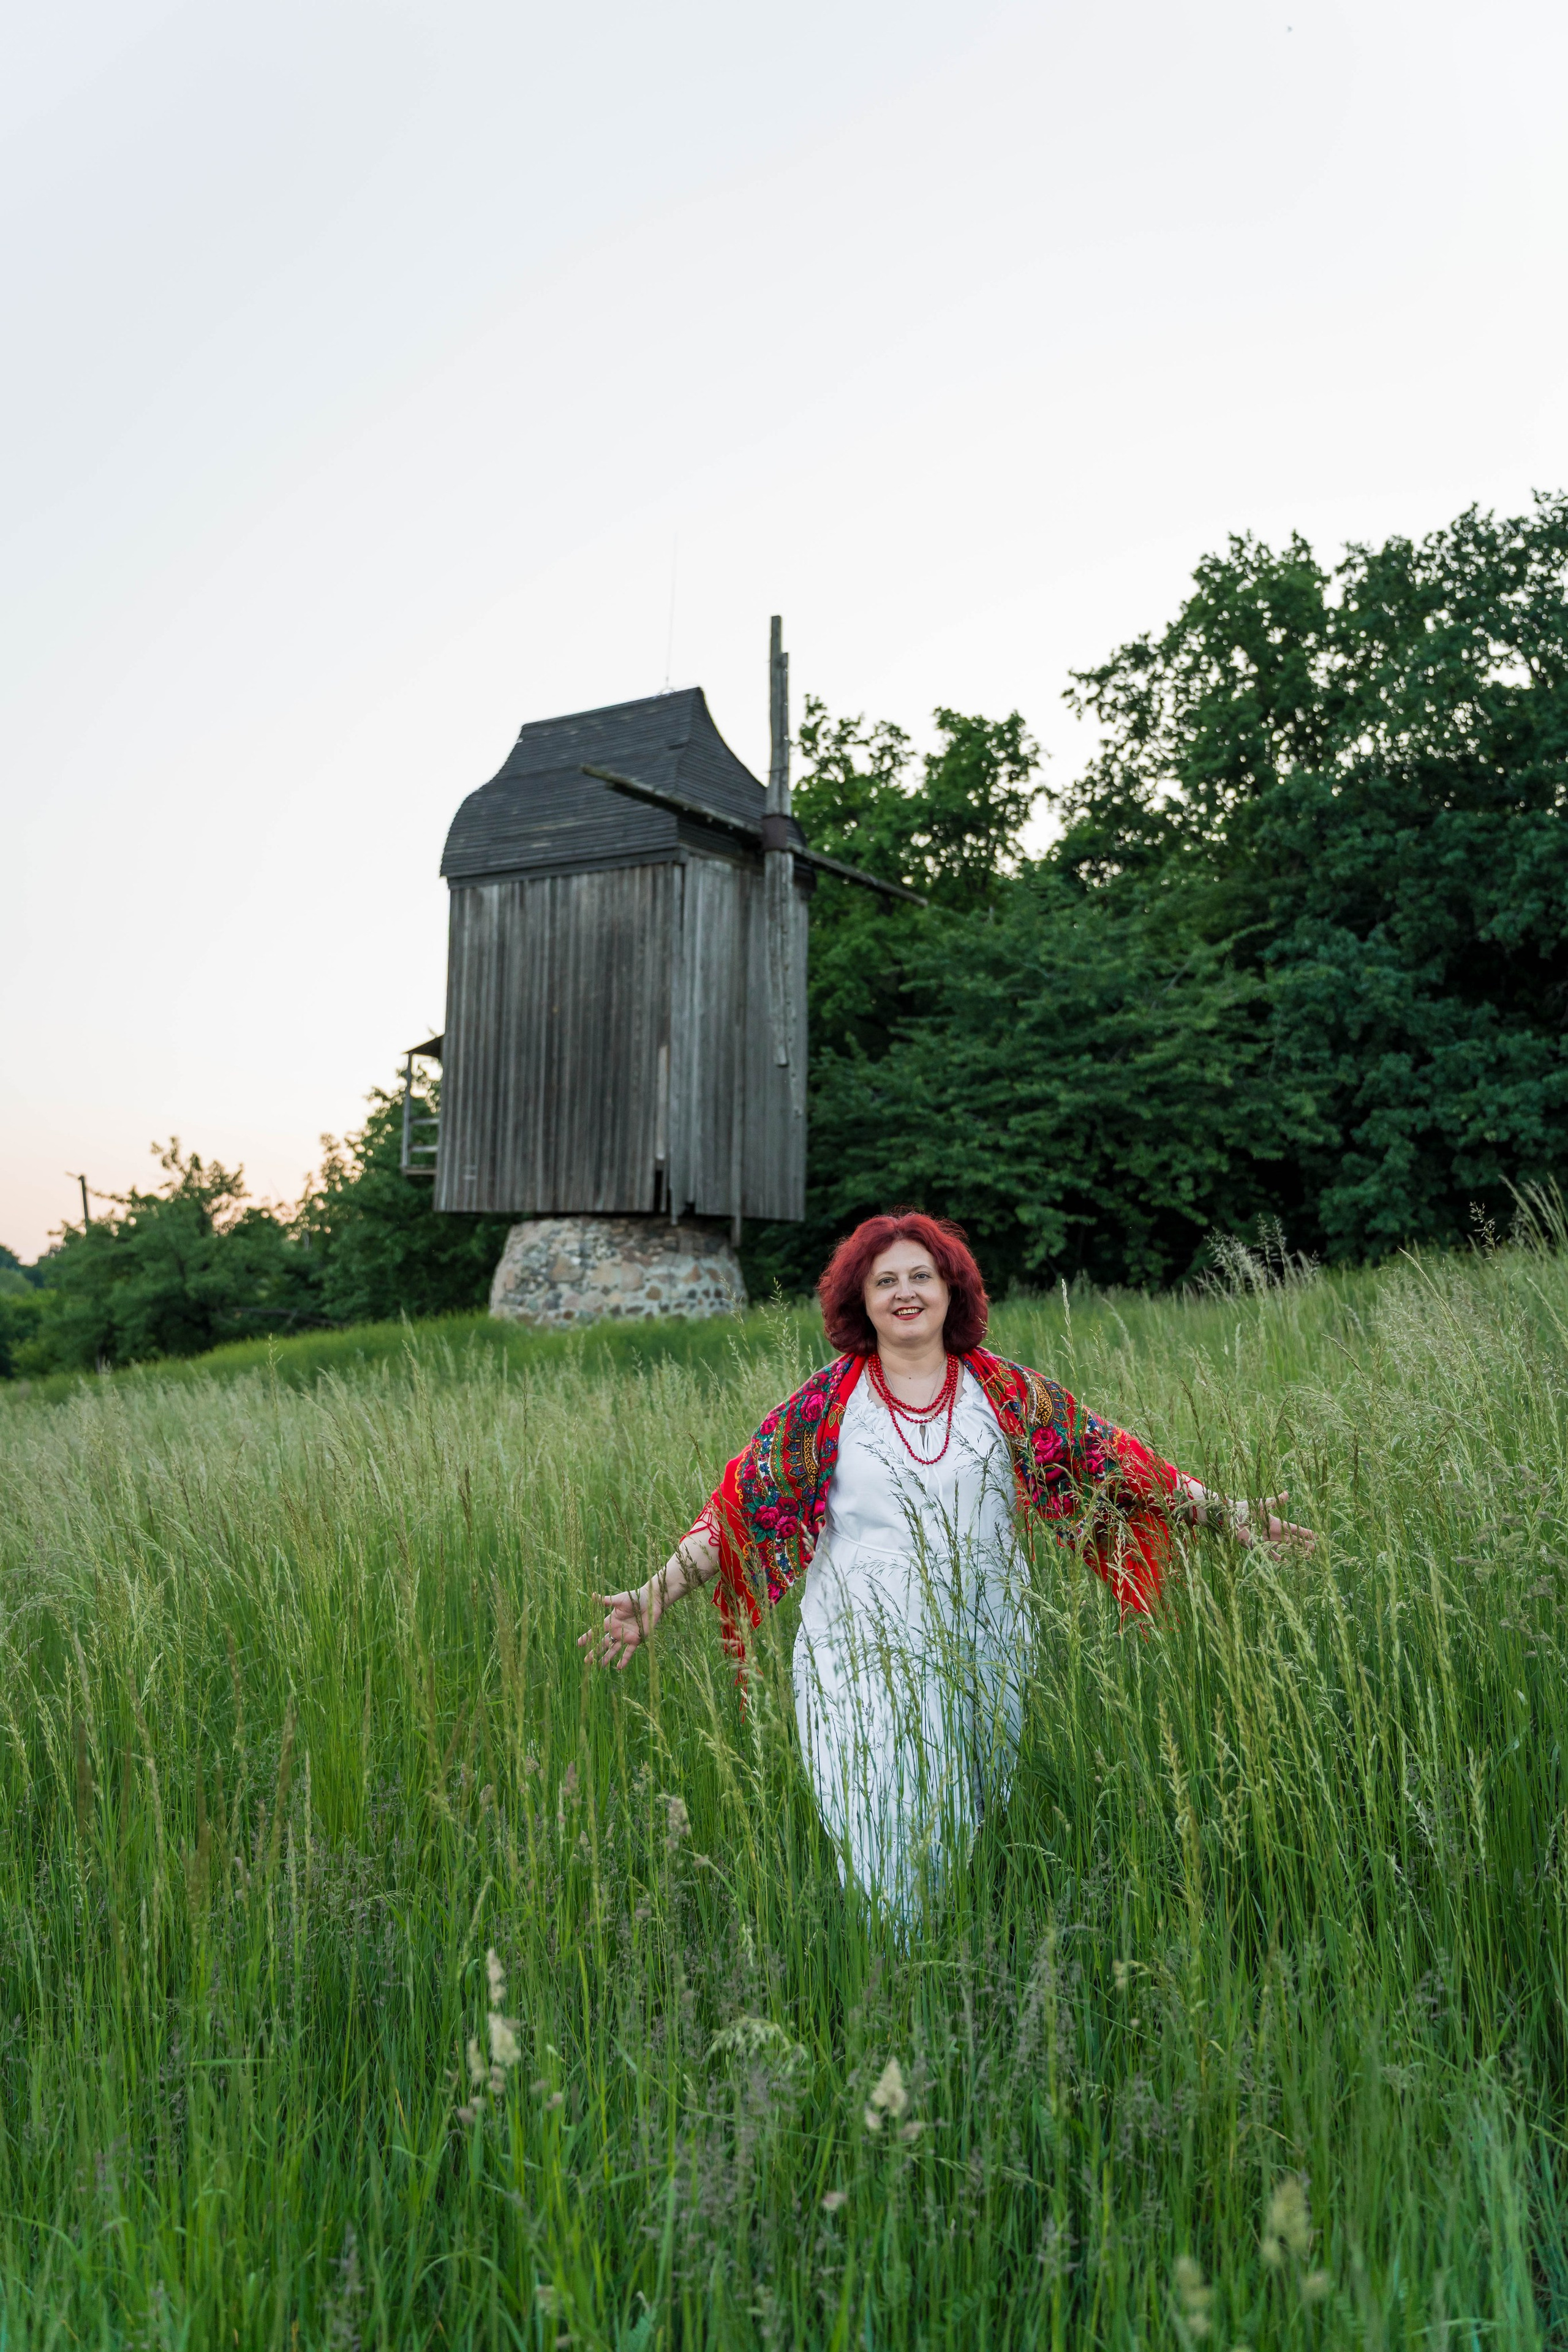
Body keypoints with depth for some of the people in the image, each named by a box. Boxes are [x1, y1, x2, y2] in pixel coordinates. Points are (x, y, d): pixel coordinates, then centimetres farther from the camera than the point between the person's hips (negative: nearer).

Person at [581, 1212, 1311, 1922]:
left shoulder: (1009, 1395, 3)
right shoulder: (825, 1404, 1)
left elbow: (1115, 1464, 4)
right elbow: (738, 1509, -1)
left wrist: (1230, 1516, -1)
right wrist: (652, 1598, -8)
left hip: (983, 1666, 2)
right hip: (861, 1664, -1)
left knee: (970, 1856, 11)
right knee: (881, 1869, -2)